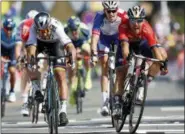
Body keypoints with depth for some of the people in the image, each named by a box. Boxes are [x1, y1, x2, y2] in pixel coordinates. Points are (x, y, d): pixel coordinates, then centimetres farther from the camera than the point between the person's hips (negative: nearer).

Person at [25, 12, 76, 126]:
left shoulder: (57, 27, -41)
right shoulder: (34, 29, -37)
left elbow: (70, 46, -50)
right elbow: (31, 48, -47)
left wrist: (72, 60, -69)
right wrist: (30, 61, -67)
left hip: (55, 43, -3)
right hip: (39, 43, 3)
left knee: (61, 76, -14)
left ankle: (63, 110, -15)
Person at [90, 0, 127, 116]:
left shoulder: (123, 15, -35)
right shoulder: (100, 17, -36)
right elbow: (95, 36, -42)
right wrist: (94, 54, -52)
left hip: (118, 36, 1)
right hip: (104, 38, -1)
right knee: (105, 69, -11)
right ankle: (105, 102, -15)